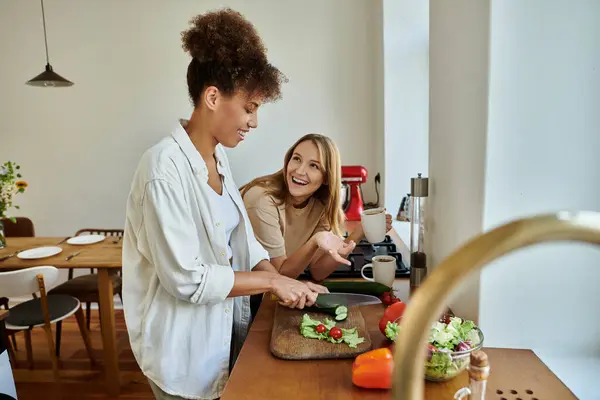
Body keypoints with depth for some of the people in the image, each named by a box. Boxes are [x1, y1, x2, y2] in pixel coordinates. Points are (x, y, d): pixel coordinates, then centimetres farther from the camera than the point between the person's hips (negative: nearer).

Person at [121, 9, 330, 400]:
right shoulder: (166, 168, -25)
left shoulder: (218, 156, 1)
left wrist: (280, 280, -7)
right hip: (184, 348, -7)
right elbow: (187, 280, -26)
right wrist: (271, 281, -19)